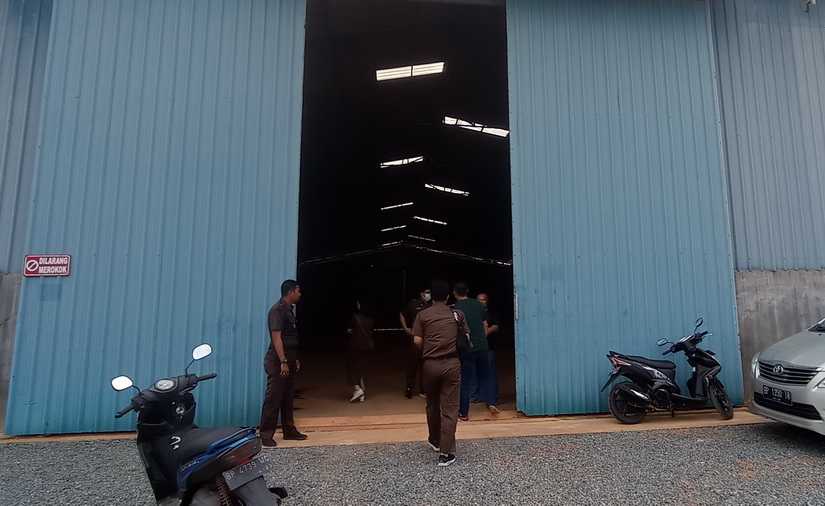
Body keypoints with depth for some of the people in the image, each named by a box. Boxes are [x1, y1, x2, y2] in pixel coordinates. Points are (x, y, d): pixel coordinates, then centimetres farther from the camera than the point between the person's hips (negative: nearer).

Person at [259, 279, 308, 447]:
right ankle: (266, 435, 4)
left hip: (288, 361, 9)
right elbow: (276, 337, -20)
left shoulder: (289, 310, 14)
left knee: (288, 398, 13)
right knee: (273, 399, -4)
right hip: (277, 362, -9)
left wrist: (295, 359, 19)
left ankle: (289, 430, 21)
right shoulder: (277, 310, -14)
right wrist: (283, 362, -22)